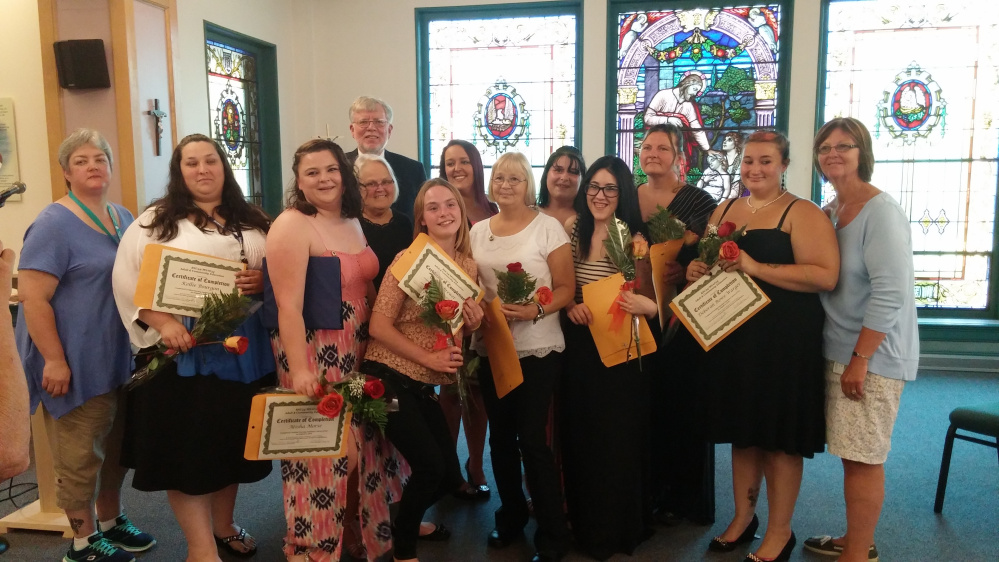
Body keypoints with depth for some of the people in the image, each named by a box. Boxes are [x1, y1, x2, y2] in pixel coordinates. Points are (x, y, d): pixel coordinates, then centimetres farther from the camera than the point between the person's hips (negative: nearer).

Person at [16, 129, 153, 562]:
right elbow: (32, 297, -20)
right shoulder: (54, 223, -14)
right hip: (75, 364, -8)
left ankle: (111, 520, 37)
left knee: (116, 444, 18)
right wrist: (54, 361, -22)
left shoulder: (123, 218, 9)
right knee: (80, 454, 4)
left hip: (118, 360, 8)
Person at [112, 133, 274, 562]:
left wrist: (263, 282, -10)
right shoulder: (155, 221, 0)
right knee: (187, 442, 0)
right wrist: (163, 323, -20)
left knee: (232, 437, 13)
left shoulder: (253, 221, 10)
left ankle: (224, 526, 33)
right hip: (183, 347, -3)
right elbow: (127, 280, -7)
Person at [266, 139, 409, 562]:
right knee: (322, 451, 3)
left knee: (361, 444, 17)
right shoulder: (292, 226, -14)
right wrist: (299, 371, -24)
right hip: (314, 354, -7)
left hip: (359, 352, 8)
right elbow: (288, 306, -20)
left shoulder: (353, 223, 9)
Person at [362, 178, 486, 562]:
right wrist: (428, 357, -20)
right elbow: (379, 325, -16)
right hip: (389, 377, -7)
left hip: (425, 385, 7)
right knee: (430, 466, -10)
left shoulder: (469, 265, 5)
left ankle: (408, 519, 43)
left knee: (450, 476, 11)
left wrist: (474, 323, -5)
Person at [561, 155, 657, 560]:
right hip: (577, 346, 4)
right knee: (579, 432, 14)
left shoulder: (634, 239, -9)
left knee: (617, 435, 6)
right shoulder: (573, 230, 3)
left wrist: (644, 305, -29)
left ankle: (618, 527, 27)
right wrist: (570, 305, -10)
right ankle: (584, 521, 34)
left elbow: (650, 300, -7)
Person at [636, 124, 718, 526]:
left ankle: (682, 497, 18)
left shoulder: (699, 202, -4)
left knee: (682, 401, 2)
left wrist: (683, 272, -22)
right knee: (645, 402, 8)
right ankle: (647, 489, 24)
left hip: (683, 319, -4)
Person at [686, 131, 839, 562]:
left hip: (785, 341, -5)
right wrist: (696, 270, -2)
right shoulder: (724, 211, 11)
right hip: (732, 336, 5)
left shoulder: (802, 213, -7)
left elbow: (826, 276, -18)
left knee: (780, 439, 4)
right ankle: (743, 517, 32)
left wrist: (756, 268, -22)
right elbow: (706, 262, 22)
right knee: (742, 430, 15)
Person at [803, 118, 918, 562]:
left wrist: (860, 358, -21)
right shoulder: (829, 212, 11)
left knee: (863, 457, 0)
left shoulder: (881, 212, -14)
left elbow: (890, 292, -20)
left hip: (872, 354, -8)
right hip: (839, 350, 8)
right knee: (852, 453, 16)